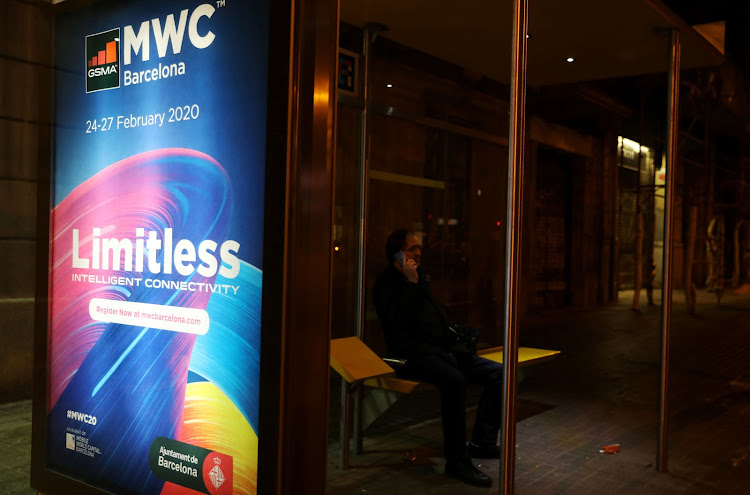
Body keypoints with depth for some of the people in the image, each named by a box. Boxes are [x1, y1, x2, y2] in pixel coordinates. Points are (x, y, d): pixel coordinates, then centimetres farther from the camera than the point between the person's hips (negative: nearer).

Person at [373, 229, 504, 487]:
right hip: (413, 354, -8)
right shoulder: (387, 282, -1)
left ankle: (482, 441, 0)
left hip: (442, 349, 9)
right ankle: (457, 460, -27)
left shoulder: (420, 276, 23)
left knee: (498, 373, -5)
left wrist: (455, 344, 15)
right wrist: (411, 283, -16)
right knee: (454, 380, -37)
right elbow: (397, 320, -18)